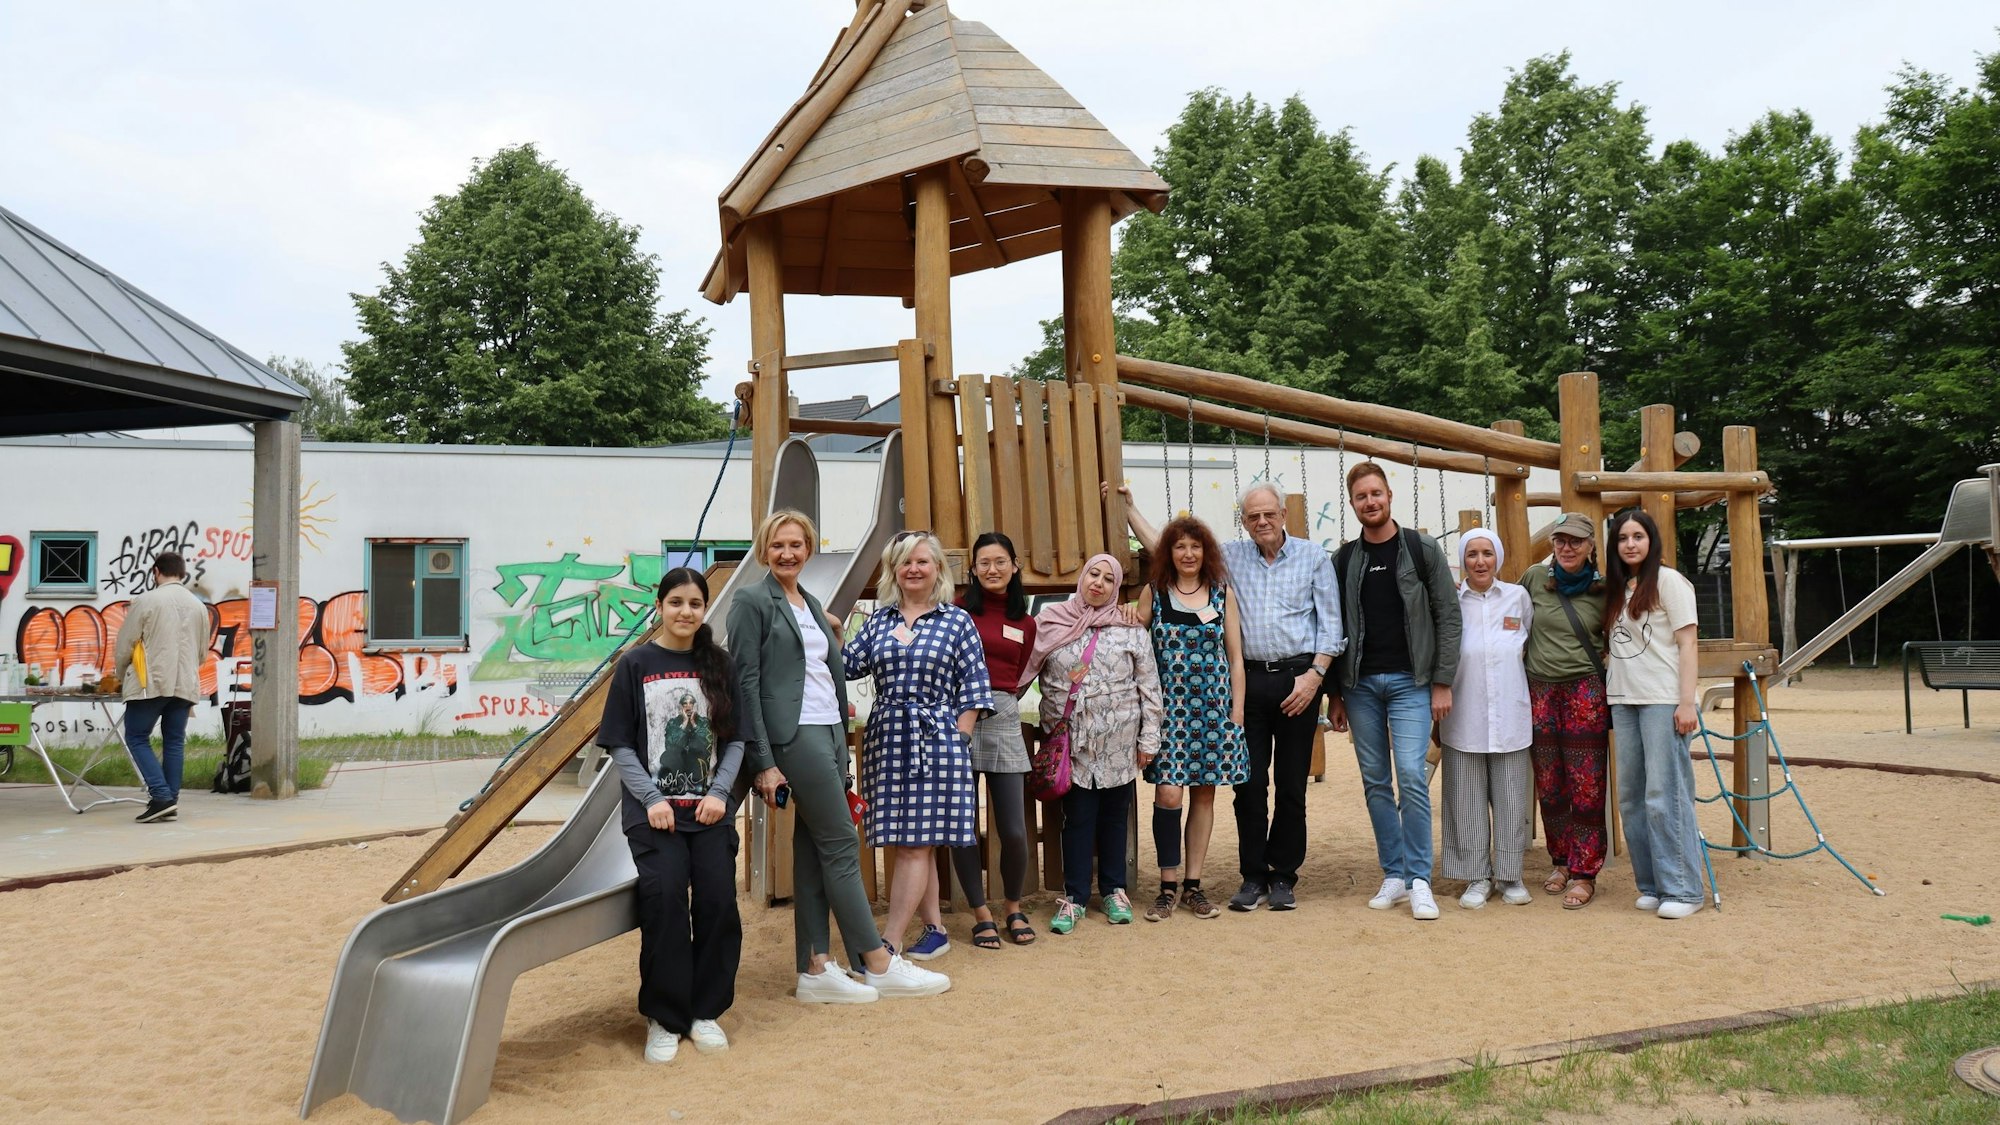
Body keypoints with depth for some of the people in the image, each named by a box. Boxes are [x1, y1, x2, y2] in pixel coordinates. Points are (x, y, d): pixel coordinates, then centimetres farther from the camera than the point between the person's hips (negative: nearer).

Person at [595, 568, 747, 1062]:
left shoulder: (720, 666, 9)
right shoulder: (635, 665, 3)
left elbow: (735, 739, 9)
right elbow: (620, 745, 1)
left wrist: (719, 793, -6)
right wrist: (651, 799, -9)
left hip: (710, 808, 2)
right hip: (654, 809, -2)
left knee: (717, 900, -10)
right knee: (665, 898, -18)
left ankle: (706, 1011, 9)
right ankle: (663, 1018, -2)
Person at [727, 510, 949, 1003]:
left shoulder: (812, 604, 17)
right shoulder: (752, 602, -6)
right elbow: (746, 683, -11)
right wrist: (764, 763, -15)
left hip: (831, 731, 8)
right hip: (795, 736, -8)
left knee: (813, 851, 8)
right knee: (841, 846, -4)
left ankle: (816, 970, 12)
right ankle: (879, 966, 3)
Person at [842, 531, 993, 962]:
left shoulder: (957, 621, 2)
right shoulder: (878, 620, 12)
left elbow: (974, 687, 0)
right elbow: (848, 666, 8)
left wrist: (957, 740, -6)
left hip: (936, 739, -4)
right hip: (886, 739, 4)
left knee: (913, 843, -6)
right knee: (903, 843, 8)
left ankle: (889, 942, -6)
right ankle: (935, 930, 21)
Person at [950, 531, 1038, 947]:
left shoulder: (1025, 624, 13)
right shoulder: (959, 611, 2)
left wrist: (999, 698, 7)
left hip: (1003, 721, 2)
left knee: (1013, 830, -1)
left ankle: (1013, 907, 24)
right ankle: (981, 913, 18)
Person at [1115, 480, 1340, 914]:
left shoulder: (1313, 558, 6)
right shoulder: (1230, 556, 10)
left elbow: (1330, 623, 3)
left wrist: (1314, 674, -8)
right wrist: (1127, 506, 9)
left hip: (1298, 677, -1)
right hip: (1248, 679, 1)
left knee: (1291, 784, 4)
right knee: (1249, 783, 2)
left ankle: (1283, 876, 15)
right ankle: (1253, 876, 13)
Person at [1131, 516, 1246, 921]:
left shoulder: (1222, 592, 7)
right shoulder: (1154, 593, 4)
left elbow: (1235, 656, 8)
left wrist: (1237, 708, 3)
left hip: (1213, 706, 2)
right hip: (1168, 705, -2)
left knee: (1204, 794, 5)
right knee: (1168, 794, -10)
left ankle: (1193, 884, 16)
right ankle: (1169, 884, 4)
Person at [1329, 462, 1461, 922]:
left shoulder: (1423, 550, 0)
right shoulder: (1344, 560, 7)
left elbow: (1447, 616, -2)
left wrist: (1442, 683, -7)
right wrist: (1336, 695, 7)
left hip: (1410, 682, -3)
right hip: (1360, 685, 3)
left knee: (1411, 776, -12)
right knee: (1376, 782, 7)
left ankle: (1419, 879, -2)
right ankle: (1393, 875, 16)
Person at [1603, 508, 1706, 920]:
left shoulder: (1668, 581, -2)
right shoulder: (1615, 589, 17)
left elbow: (1687, 645, -6)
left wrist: (1687, 702, -13)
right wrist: (1608, 699, 9)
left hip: (1662, 700, -7)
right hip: (1623, 701, 7)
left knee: (1664, 796, -8)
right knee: (1631, 798, 6)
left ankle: (1682, 889, -1)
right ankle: (1652, 884, 14)